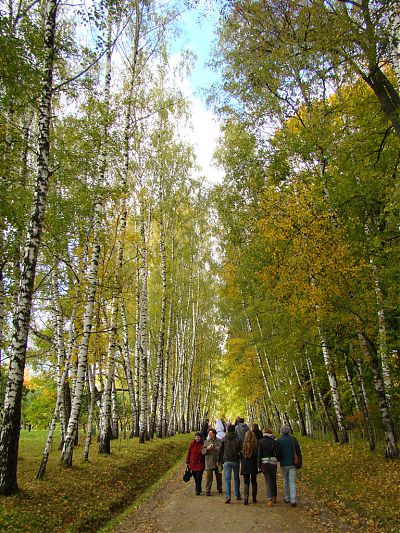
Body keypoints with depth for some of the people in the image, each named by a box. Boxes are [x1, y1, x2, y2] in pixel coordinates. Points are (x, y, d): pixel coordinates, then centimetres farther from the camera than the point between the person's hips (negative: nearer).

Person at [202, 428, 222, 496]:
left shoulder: (219, 441, 2)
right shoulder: (206, 441, 8)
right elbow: (202, 451, 4)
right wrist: (207, 449, -14)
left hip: (217, 462, 0)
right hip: (209, 463, 0)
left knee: (219, 477, 13)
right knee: (209, 477, -4)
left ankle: (219, 489, 31)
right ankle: (207, 491, 4)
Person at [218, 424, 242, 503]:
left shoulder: (224, 439, 2)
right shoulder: (238, 439, 0)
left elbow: (220, 450, 5)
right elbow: (241, 450, -1)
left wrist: (219, 460, 14)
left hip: (227, 461, -1)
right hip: (236, 461, 1)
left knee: (227, 478, -2)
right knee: (236, 478, 15)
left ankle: (227, 496, -14)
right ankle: (237, 495, 22)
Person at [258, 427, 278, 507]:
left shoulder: (261, 441, -1)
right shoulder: (274, 441, -1)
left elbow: (259, 454, -3)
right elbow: (277, 453, -4)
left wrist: (259, 466, -1)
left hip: (264, 462, -1)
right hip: (273, 462, 1)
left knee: (268, 481, 3)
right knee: (273, 480, 19)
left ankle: (269, 499, -7)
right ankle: (274, 497, 30)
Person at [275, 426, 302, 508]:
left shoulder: (279, 441, -8)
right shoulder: (293, 439, -2)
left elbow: (277, 453, -7)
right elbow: (298, 451, 2)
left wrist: (279, 460, 14)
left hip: (283, 464, -1)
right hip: (292, 464, 1)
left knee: (285, 481, 15)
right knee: (292, 482, 3)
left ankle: (287, 498, 25)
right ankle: (293, 500, -6)